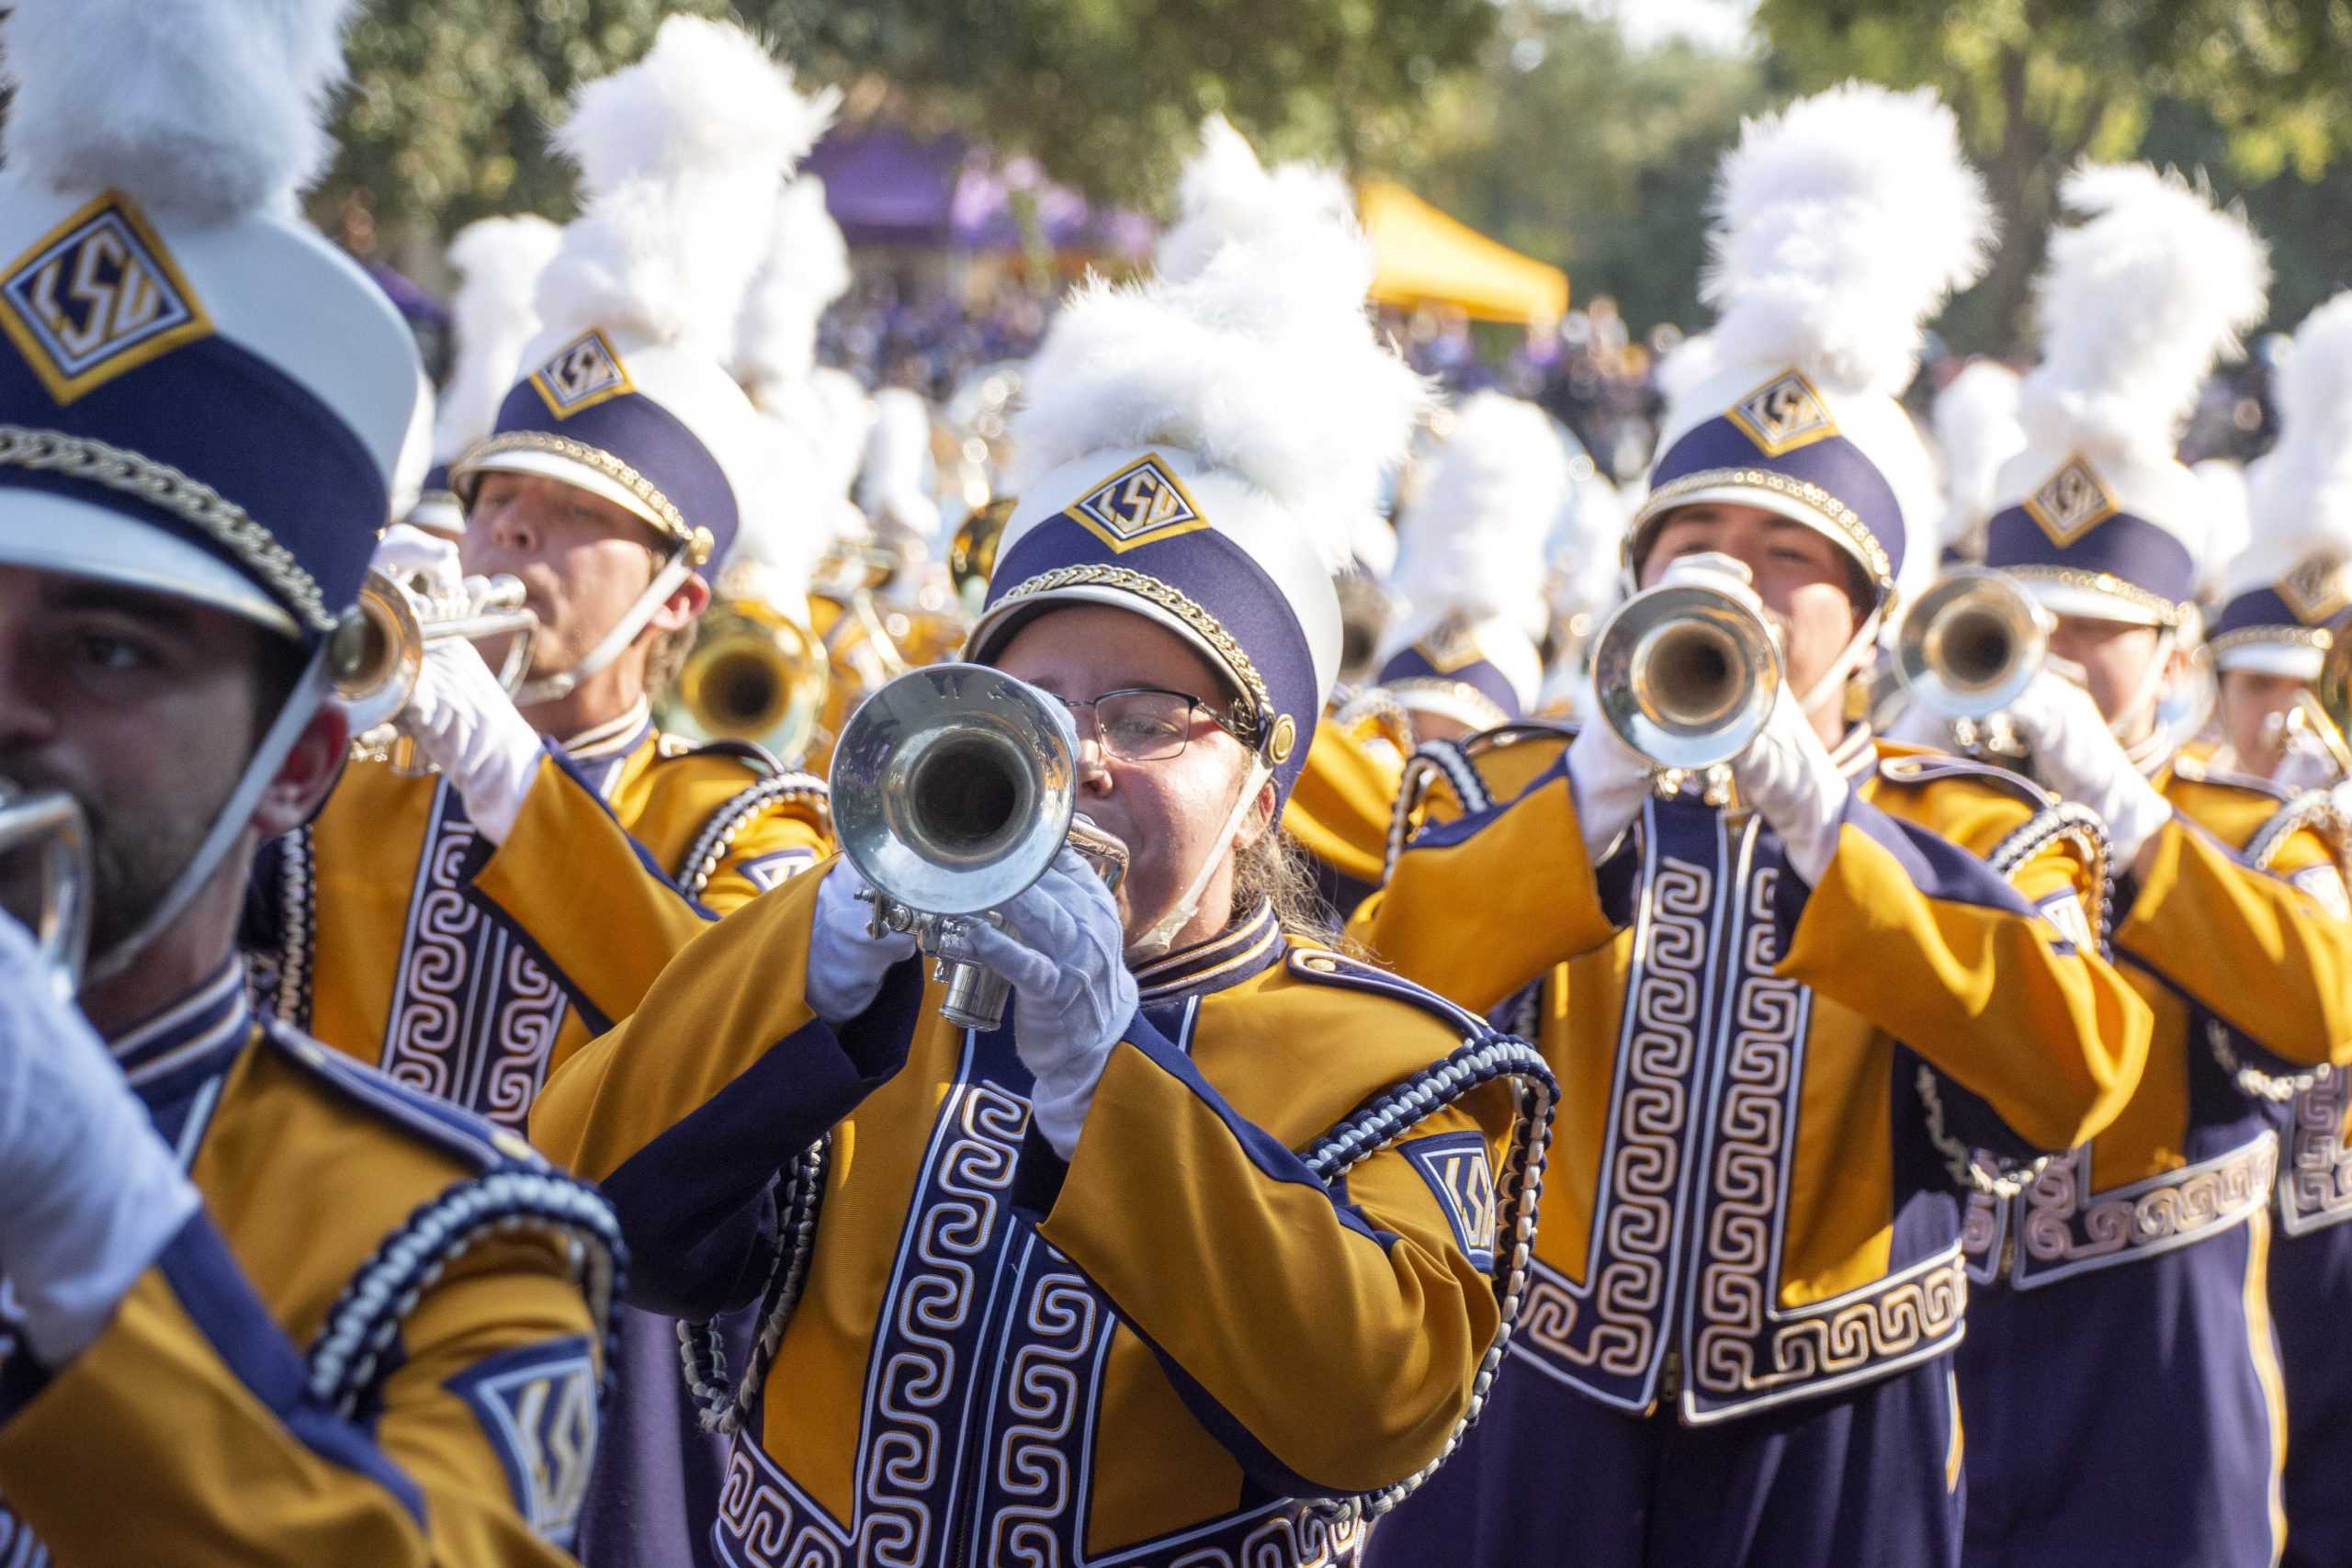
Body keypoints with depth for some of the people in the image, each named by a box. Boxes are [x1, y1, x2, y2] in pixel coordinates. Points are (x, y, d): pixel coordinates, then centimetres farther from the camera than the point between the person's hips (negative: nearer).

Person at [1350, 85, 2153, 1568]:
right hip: (1531, 1445, 0)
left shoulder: (1979, 835, 1)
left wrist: (1824, 831, -23)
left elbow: (2077, 1075, -17)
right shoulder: (1510, 793, 3)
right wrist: (1597, 803, -24)